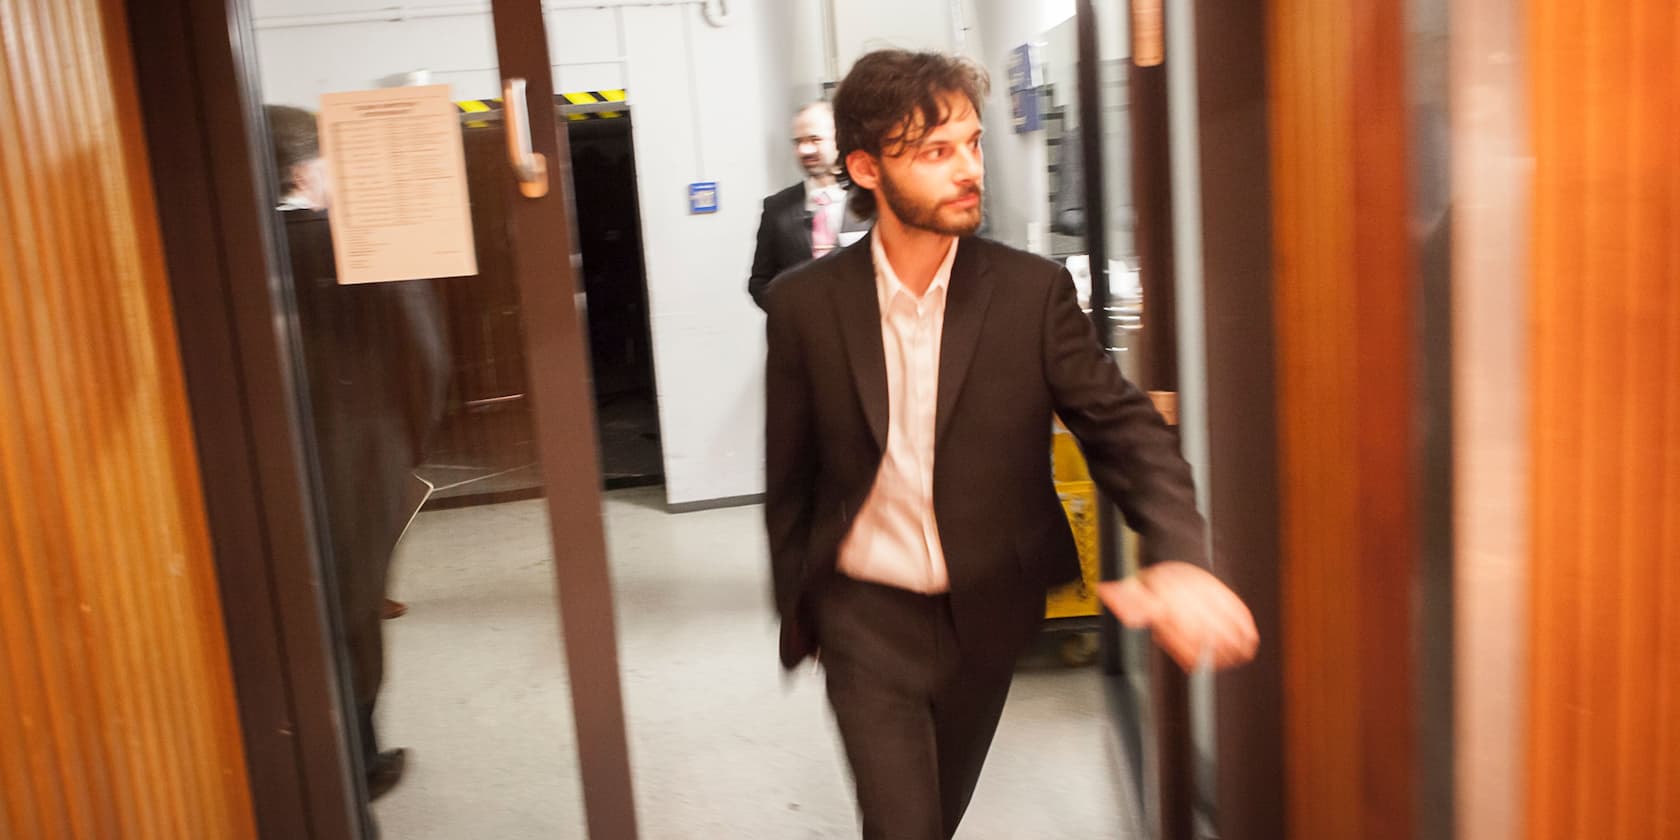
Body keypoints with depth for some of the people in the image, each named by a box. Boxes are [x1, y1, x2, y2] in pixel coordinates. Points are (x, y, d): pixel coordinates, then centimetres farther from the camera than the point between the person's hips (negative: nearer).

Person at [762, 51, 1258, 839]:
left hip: (986, 615, 2)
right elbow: (790, 478, 0)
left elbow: (1125, 426, -12)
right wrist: (795, 608, 8)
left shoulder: (1033, 291, -10)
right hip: (865, 617, -2)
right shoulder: (804, 304, -10)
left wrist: (1180, 556, -30)